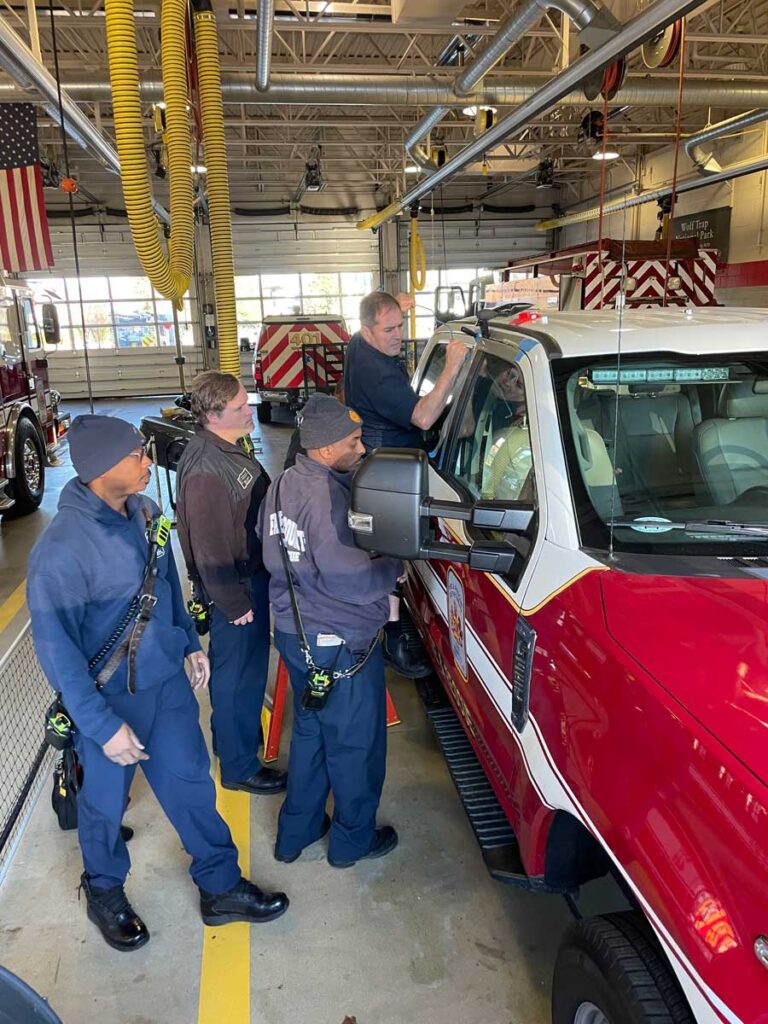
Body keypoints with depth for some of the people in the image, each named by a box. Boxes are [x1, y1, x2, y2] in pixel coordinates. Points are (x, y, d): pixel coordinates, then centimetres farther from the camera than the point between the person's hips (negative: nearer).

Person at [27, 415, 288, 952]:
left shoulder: (144, 512, -5)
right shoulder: (61, 549, -27)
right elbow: (56, 649, -22)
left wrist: (190, 643, 13)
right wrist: (103, 726, -20)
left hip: (168, 680, 6)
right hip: (109, 699, -6)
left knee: (191, 783, 17)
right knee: (105, 802, 18)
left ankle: (221, 888, 36)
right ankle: (105, 894, 45)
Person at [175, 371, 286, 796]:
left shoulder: (233, 444, 4)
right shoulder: (205, 470, -28)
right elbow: (211, 548, -26)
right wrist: (234, 604, -19)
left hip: (254, 573, 10)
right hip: (235, 586, -10)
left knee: (249, 666, 24)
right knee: (237, 675, 6)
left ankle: (240, 732, 46)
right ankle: (239, 767, 24)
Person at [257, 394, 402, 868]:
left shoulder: (282, 485, 4)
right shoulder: (327, 495, -26)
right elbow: (346, 576, -29)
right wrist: (394, 568, -10)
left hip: (295, 632, 9)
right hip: (340, 643, -9)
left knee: (309, 732, 25)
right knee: (355, 744, 13)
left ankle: (295, 833, 39)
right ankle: (353, 840, 33)